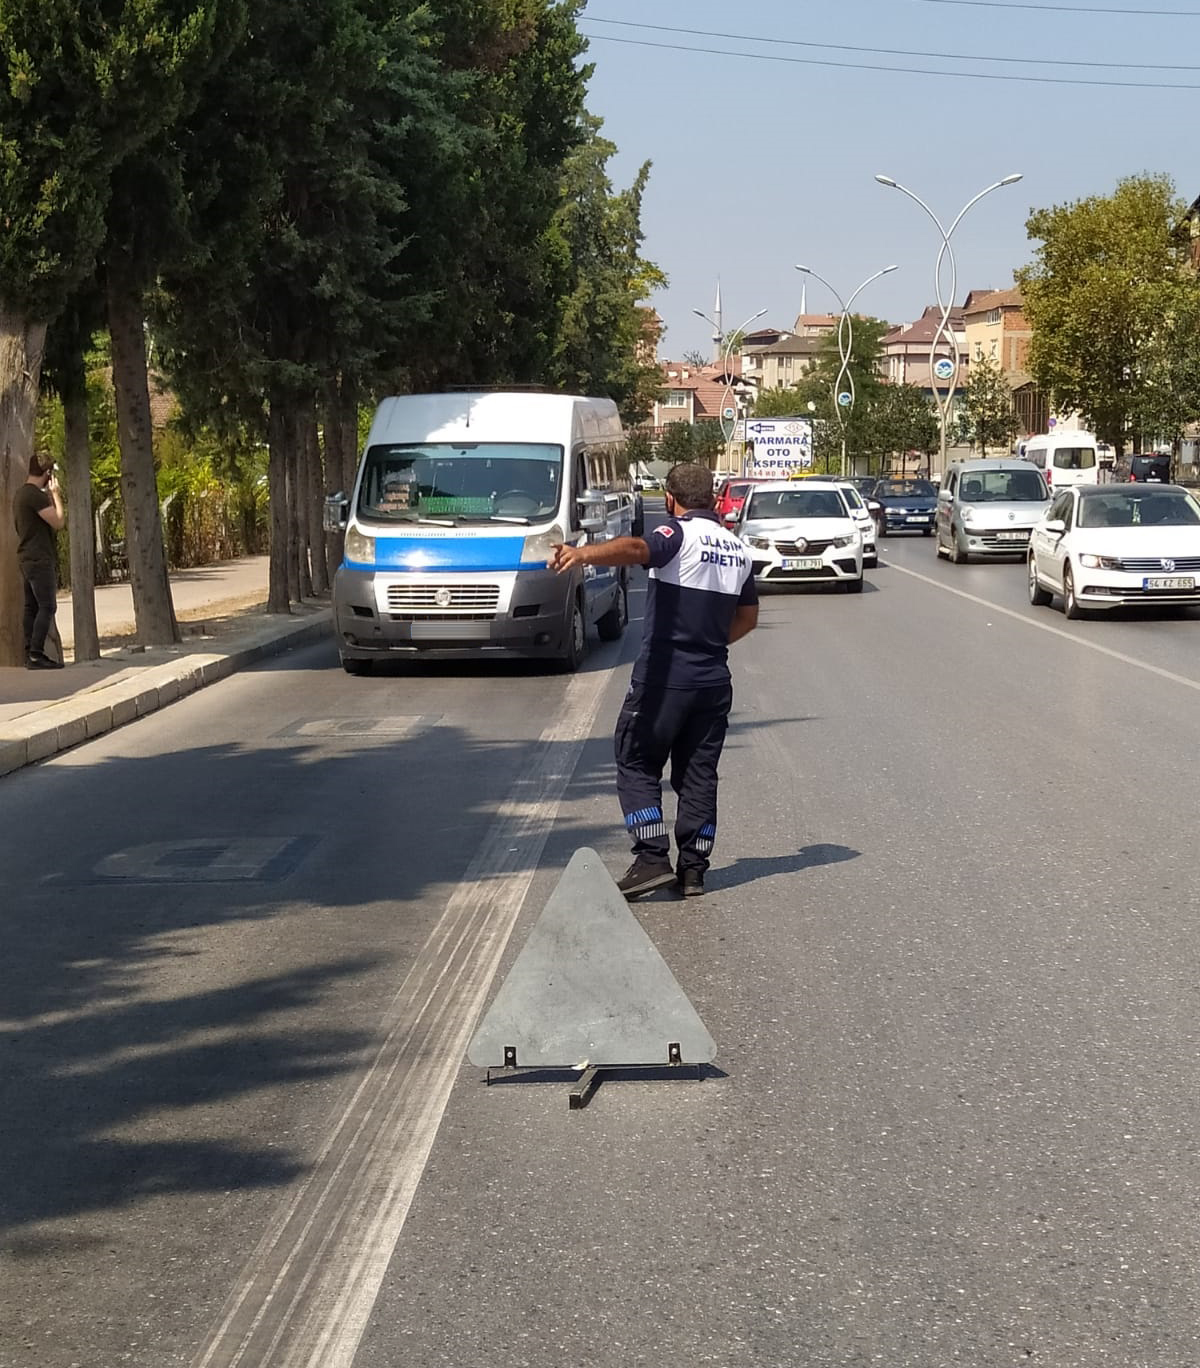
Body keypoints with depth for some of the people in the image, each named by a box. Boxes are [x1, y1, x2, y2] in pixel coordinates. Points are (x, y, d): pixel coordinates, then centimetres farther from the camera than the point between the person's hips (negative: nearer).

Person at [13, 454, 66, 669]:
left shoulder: (21, 494, 16)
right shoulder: (35, 495, -16)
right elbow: (59, 522, -16)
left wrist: (51, 496, 18)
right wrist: (56, 495, -5)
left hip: (27, 559, 10)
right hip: (39, 559, -10)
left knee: (32, 607, 10)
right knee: (47, 606, -11)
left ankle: (30, 653, 10)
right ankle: (36, 654, -16)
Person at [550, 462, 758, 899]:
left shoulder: (679, 535, -9)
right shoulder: (738, 548, 13)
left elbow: (635, 549, -32)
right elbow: (748, 617, 23)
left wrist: (582, 553, -48)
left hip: (664, 677, -6)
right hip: (714, 681, 6)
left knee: (637, 765, 4)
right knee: (698, 773, 12)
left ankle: (652, 858, -6)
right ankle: (693, 869, 11)